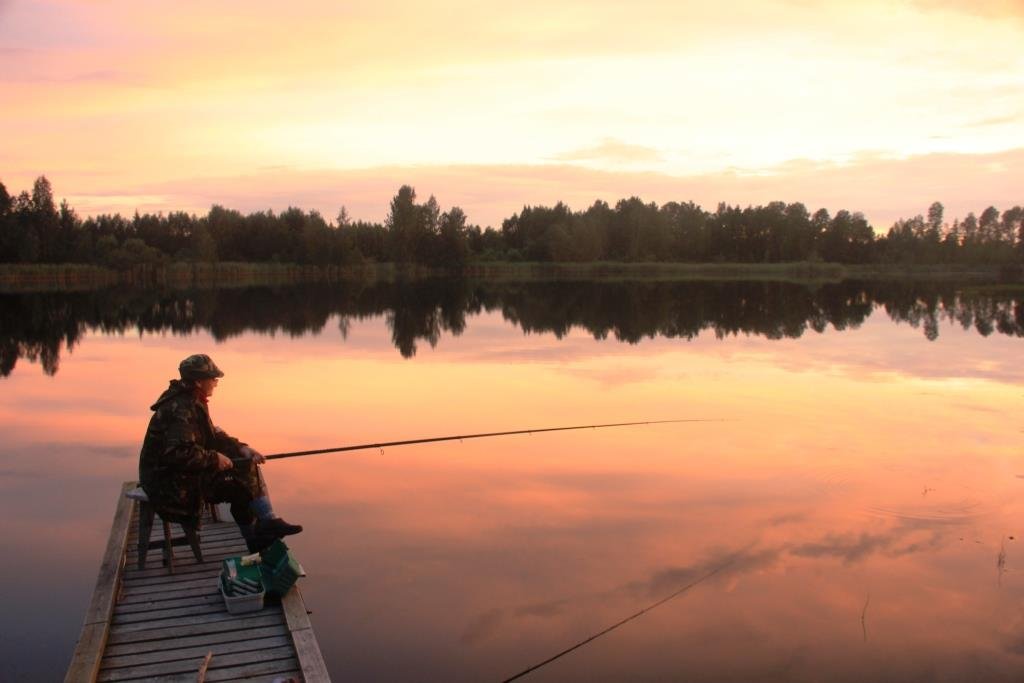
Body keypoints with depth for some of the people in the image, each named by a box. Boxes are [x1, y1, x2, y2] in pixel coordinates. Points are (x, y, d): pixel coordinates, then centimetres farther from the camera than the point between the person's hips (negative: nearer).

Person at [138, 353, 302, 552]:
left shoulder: (191, 402, 9)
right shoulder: (182, 409, -23)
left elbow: (211, 435, 16)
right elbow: (178, 453, -32)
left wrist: (240, 448, 1)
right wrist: (214, 459, -21)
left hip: (181, 474, 10)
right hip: (170, 485, -10)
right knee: (240, 485, -14)